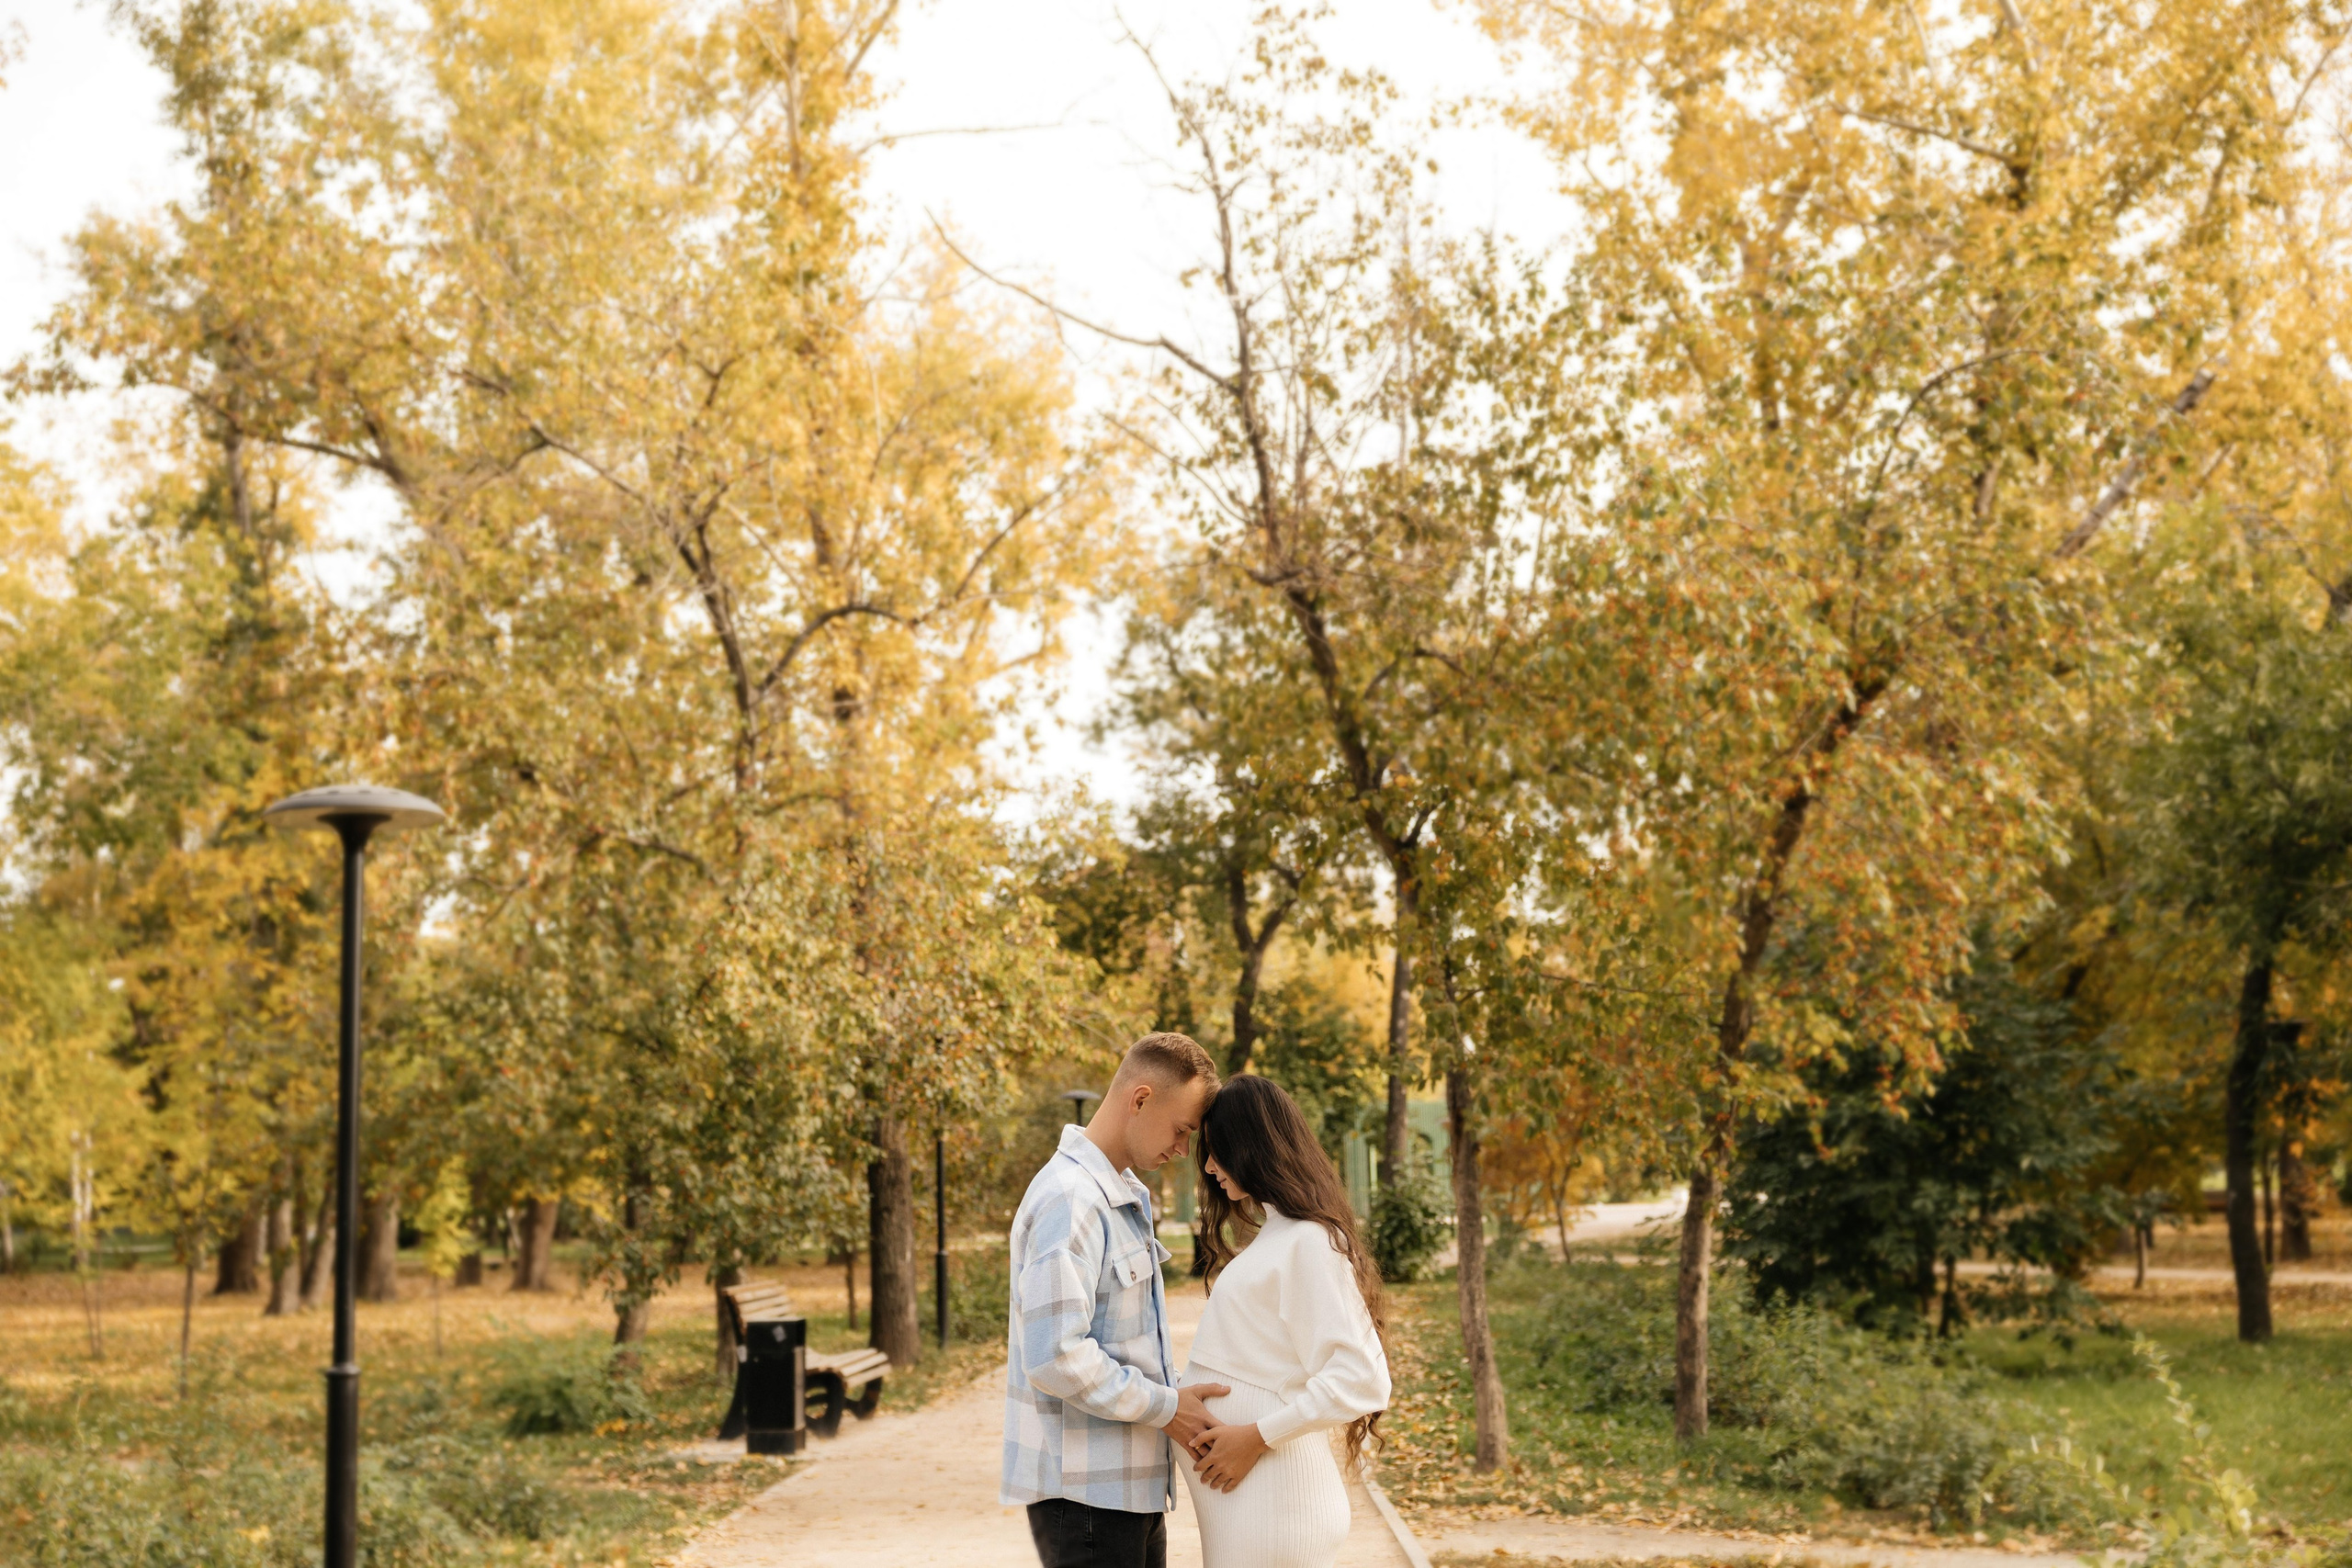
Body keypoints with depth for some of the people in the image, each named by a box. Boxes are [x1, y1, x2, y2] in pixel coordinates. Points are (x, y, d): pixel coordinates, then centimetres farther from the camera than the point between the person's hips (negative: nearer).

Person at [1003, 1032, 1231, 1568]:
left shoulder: (1127, 1197, 15)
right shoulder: (1069, 1200, -18)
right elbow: (1055, 1358, -26)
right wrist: (1164, 1407, -17)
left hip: (1131, 1484, 10)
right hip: (1084, 1489, -10)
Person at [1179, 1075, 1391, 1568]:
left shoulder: (1309, 1243, -13)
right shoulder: (1272, 1236, 16)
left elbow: (1361, 1380, -21)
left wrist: (1257, 1436, -17)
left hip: (1270, 1500, -9)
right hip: (1238, 1496, 9)